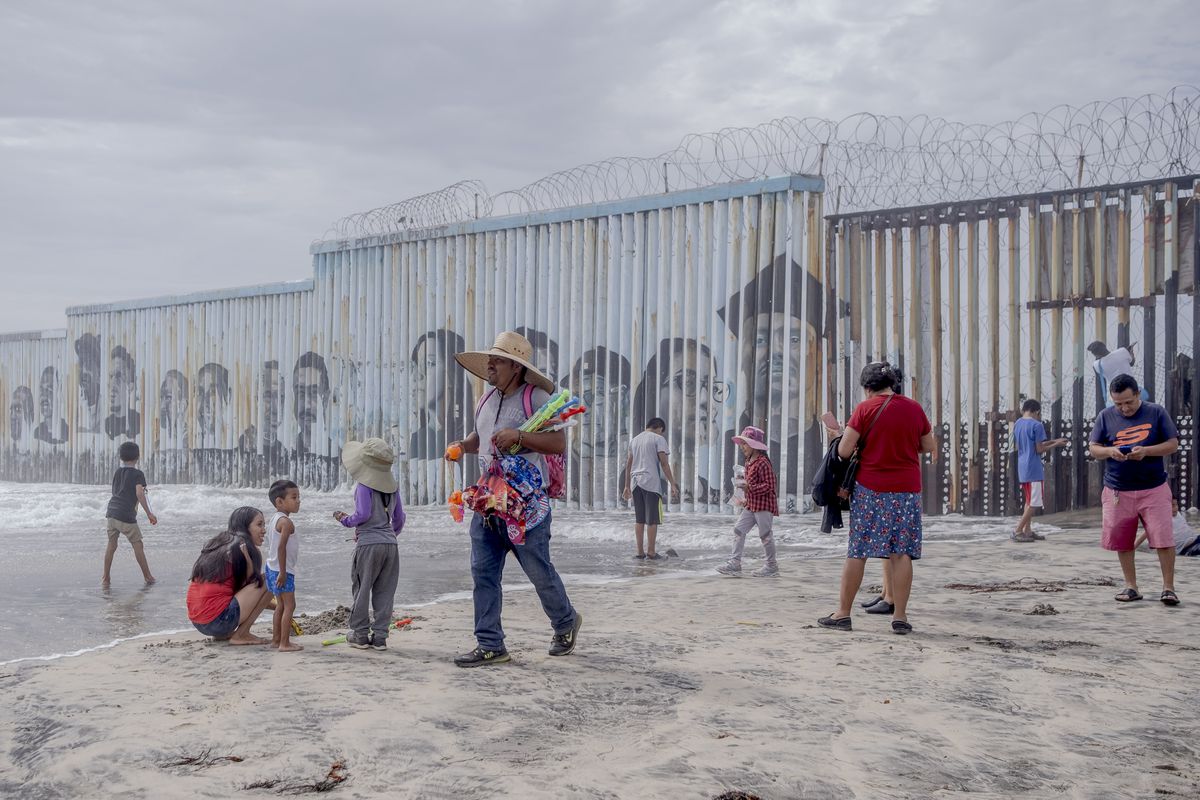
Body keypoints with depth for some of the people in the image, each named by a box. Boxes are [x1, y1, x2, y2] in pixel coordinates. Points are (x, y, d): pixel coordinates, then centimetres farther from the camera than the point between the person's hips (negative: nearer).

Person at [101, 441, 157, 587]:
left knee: (111, 545, 12)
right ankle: (148, 577, 10)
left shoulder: (117, 472, 15)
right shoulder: (138, 474, -5)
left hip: (112, 513, 6)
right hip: (126, 515, -6)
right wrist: (149, 513, -15)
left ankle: (105, 578, 12)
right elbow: (139, 494, -16)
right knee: (137, 545, 3)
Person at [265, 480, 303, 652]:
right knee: (289, 605, -6)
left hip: (272, 568, 10)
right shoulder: (286, 522, -18)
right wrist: (283, 572, -25)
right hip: (282, 570, -10)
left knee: (281, 604, 18)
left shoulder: (274, 519, 13)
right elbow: (281, 547, -26)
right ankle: (284, 643, -7)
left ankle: (276, 639, 25)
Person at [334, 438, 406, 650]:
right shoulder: (392, 487, 10)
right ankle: (380, 636, 7)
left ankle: (360, 634, 12)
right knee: (385, 592, 7)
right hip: (390, 544, 5)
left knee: (361, 589, 7)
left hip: (368, 544, -5)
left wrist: (345, 519, 3)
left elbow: (363, 514, -14)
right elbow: (399, 518, 15)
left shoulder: (364, 486, -8)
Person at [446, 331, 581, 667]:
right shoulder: (486, 401, 13)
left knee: (539, 572, 5)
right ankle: (490, 646, 12)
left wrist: (519, 436, -27)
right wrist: (461, 445, 9)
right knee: (483, 573, 4)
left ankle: (565, 623, 32)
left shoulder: (535, 398, -10)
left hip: (526, 504, -7)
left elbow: (559, 442, -18)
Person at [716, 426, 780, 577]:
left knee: (765, 534, 0)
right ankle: (735, 563, 1)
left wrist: (749, 488, -22)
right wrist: (742, 481, 8)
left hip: (763, 504, -9)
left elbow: (769, 485, -20)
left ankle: (772, 566, 12)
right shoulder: (749, 462, 13)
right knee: (739, 529, 2)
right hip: (751, 504, 9)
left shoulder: (763, 462, -16)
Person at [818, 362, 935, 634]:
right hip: (907, 489, 3)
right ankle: (900, 617, 4)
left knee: (857, 552, 3)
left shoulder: (865, 409, -6)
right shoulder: (915, 408, 5)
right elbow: (929, 446, 15)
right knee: (901, 553, 3)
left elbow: (844, 451, -9)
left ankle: (843, 613, 9)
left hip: (870, 489, -3)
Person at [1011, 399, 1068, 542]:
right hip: (1034, 469, -8)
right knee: (1033, 502, -4)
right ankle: (1018, 531, -8)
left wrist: (1049, 441, 20)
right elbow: (1039, 449, -14)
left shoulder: (1017, 424, 11)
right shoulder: (1037, 425, -12)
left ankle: (1028, 531, 18)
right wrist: (1056, 444, 2)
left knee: (1029, 501, 16)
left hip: (1022, 468, 8)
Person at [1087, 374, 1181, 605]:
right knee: (1122, 541, 6)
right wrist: (1109, 451, -15)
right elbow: (1093, 448, 7)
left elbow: (1173, 444, 0)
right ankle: (1131, 586, 19)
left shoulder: (1156, 412, 0)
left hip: (1154, 489, -2)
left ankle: (1168, 587, 5)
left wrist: (1146, 451, -17)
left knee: (1163, 539, -5)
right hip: (1118, 491, 2)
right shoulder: (1106, 416, 4)